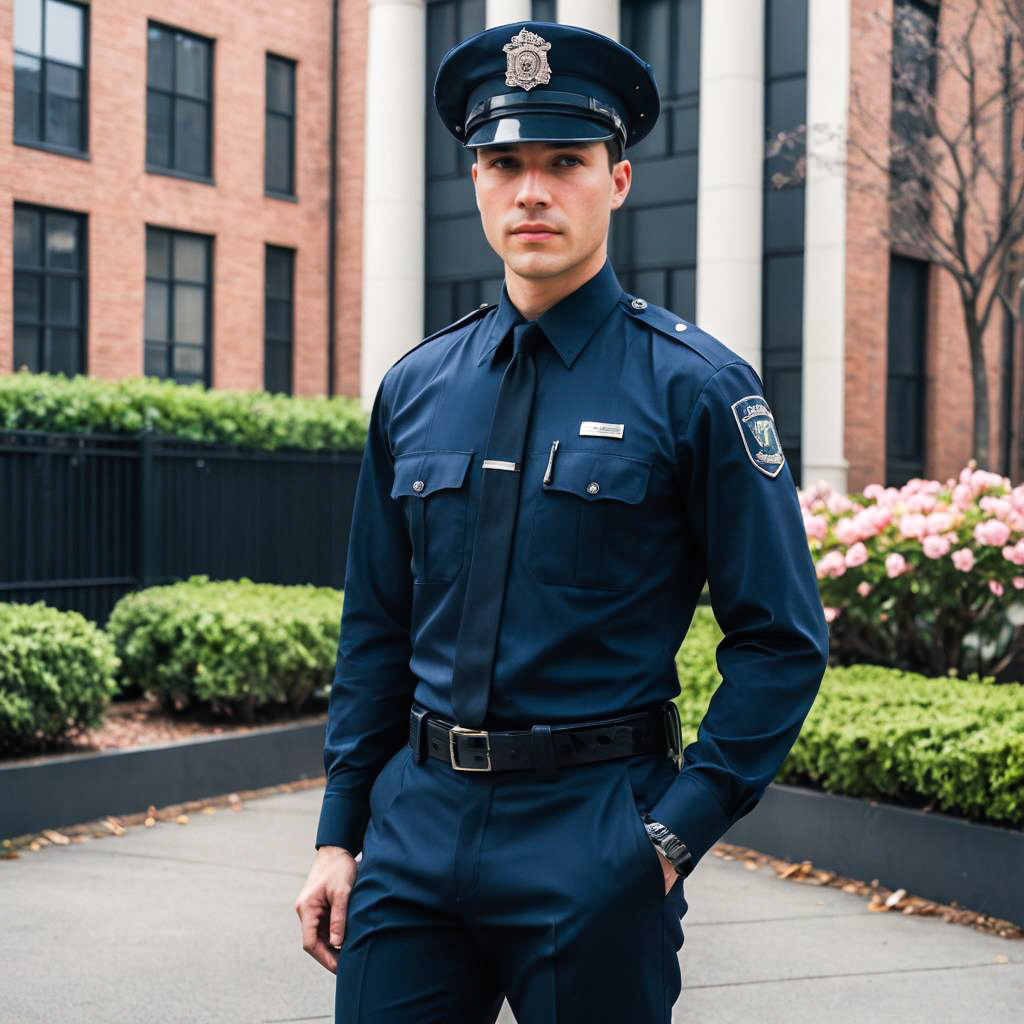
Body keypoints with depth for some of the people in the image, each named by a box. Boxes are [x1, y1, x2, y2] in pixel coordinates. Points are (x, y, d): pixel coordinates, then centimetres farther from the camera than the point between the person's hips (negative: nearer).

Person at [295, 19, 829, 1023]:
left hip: (594, 841, -3)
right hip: (415, 825, 4)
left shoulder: (697, 386, -6)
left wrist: (674, 834, -12)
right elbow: (375, 629, 12)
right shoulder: (414, 388, 6)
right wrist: (339, 834, 9)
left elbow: (783, 640, -6)